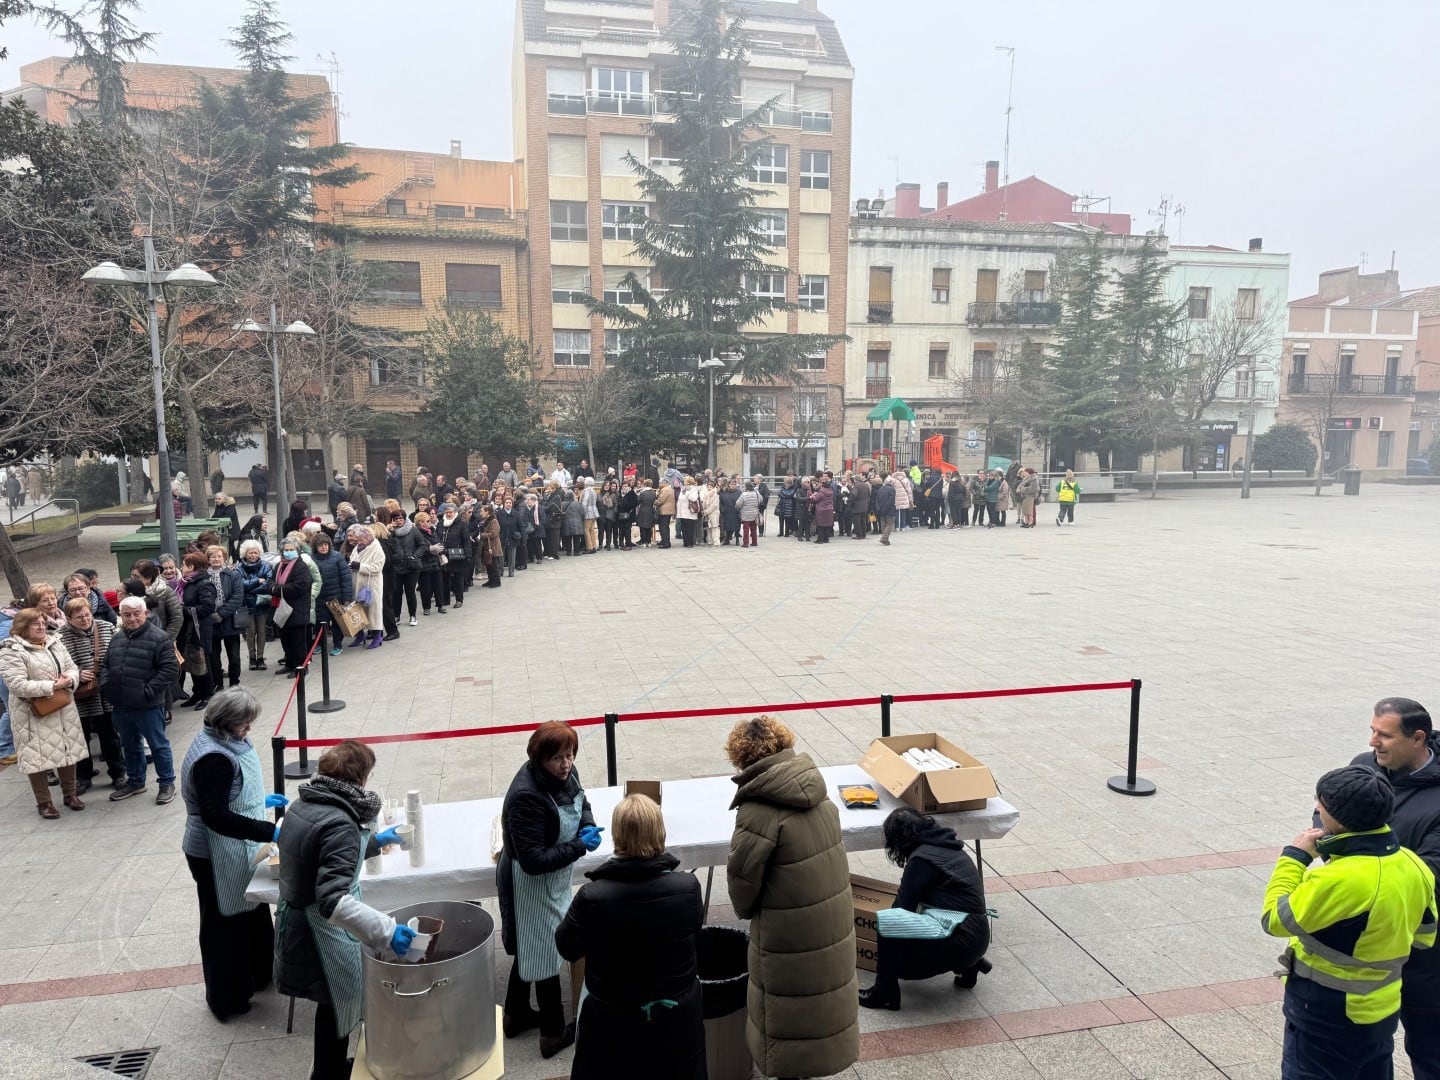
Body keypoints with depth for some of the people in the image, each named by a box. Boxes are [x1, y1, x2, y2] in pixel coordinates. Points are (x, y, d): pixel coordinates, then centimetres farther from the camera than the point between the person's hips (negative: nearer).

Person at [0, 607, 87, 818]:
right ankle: (43, 802, 15)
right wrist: (52, 686, -21)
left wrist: (68, 680, -13)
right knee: (38, 757, 1)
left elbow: (72, 668, 10)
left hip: (64, 710, 6)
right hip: (35, 714, -6)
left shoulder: (54, 643, 8)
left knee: (68, 751, 13)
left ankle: (70, 794, 28)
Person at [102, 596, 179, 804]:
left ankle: (167, 783, 16)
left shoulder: (159, 638, -12)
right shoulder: (117, 639, 11)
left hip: (148, 706, -7)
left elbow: (170, 668, -17)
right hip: (121, 705, 7)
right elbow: (105, 665, 22)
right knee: (130, 745, 20)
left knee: (158, 745, 4)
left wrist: (150, 691, -19)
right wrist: (105, 684, 4)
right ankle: (135, 781, 36)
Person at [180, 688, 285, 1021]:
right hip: (218, 857, -9)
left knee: (254, 912, 23)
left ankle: (260, 973, 42)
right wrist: (270, 831, -36)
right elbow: (217, 817, -33)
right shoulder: (213, 759, -29)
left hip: (235, 851, 10)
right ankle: (227, 999, 24)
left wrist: (260, 800, 14)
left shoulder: (227, 742, 1)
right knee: (226, 924, 7)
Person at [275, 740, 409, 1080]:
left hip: (296, 921, 9)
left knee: (333, 1005, 27)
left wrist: (373, 841, 25)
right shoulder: (339, 824, -30)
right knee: (338, 1007, 14)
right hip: (323, 936, -9)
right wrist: (385, 931, -41)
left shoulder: (302, 804, -1)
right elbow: (332, 900, -37)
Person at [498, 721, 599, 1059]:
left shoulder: (564, 774, -10)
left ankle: (516, 1015, 46)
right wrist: (580, 847, -26)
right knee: (545, 953, 9)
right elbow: (534, 860, -31)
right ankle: (554, 1033, 29)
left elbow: (582, 803, 10)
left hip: (553, 878, 8)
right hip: (532, 883, -8)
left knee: (529, 948, 25)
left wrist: (587, 827, -11)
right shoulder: (526, 796, -34)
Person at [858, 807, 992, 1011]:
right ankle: (968, 966, 18)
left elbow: (903, 908, -6)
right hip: (976, 935, 9)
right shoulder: (947, 846, 12)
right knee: (901, 963, 19)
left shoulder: (921, 859, -13)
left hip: (961, 940, -9)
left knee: (885, 924, -13)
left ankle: (885, 993, -3)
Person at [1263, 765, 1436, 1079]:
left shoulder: (1338, 880, -33)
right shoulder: (1413, 866, -6)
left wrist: (1294, 856, -15)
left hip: (1327, 1020, -7)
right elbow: (1424, 937, 9)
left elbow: (1275, 920, -21)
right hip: (1383, 1010, 8)